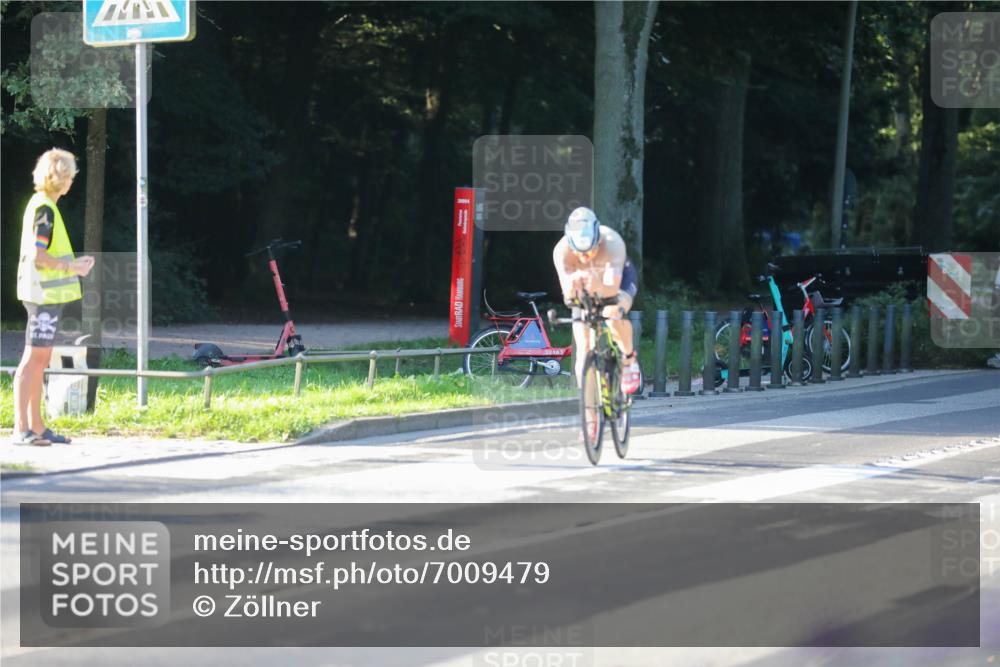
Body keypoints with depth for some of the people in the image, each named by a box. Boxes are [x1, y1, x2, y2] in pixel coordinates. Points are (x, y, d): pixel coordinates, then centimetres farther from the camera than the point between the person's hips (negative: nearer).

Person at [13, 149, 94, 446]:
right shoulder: (44, 209, -14)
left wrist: (73, 263, 18)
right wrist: (72, 268, -12)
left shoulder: (42, 205, 16)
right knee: (33, 358, -9)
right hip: (44, 293, -10)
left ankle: (36, 426, 15)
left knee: (40, 360, 11)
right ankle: (21, 428, -10)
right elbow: (37, 256, -21)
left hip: (48, 294, 10)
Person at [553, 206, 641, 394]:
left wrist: (599, 287, -71)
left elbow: (613, 288, -49)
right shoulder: (562, 250, -34)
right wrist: (571, 286, -66)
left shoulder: (612, 243, -39)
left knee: (614, 315, -35)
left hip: (619, 278, -2)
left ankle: (629, 358, -7)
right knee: (584, 347, -9)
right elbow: (567, 293, -42)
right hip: (584, 291, 2)